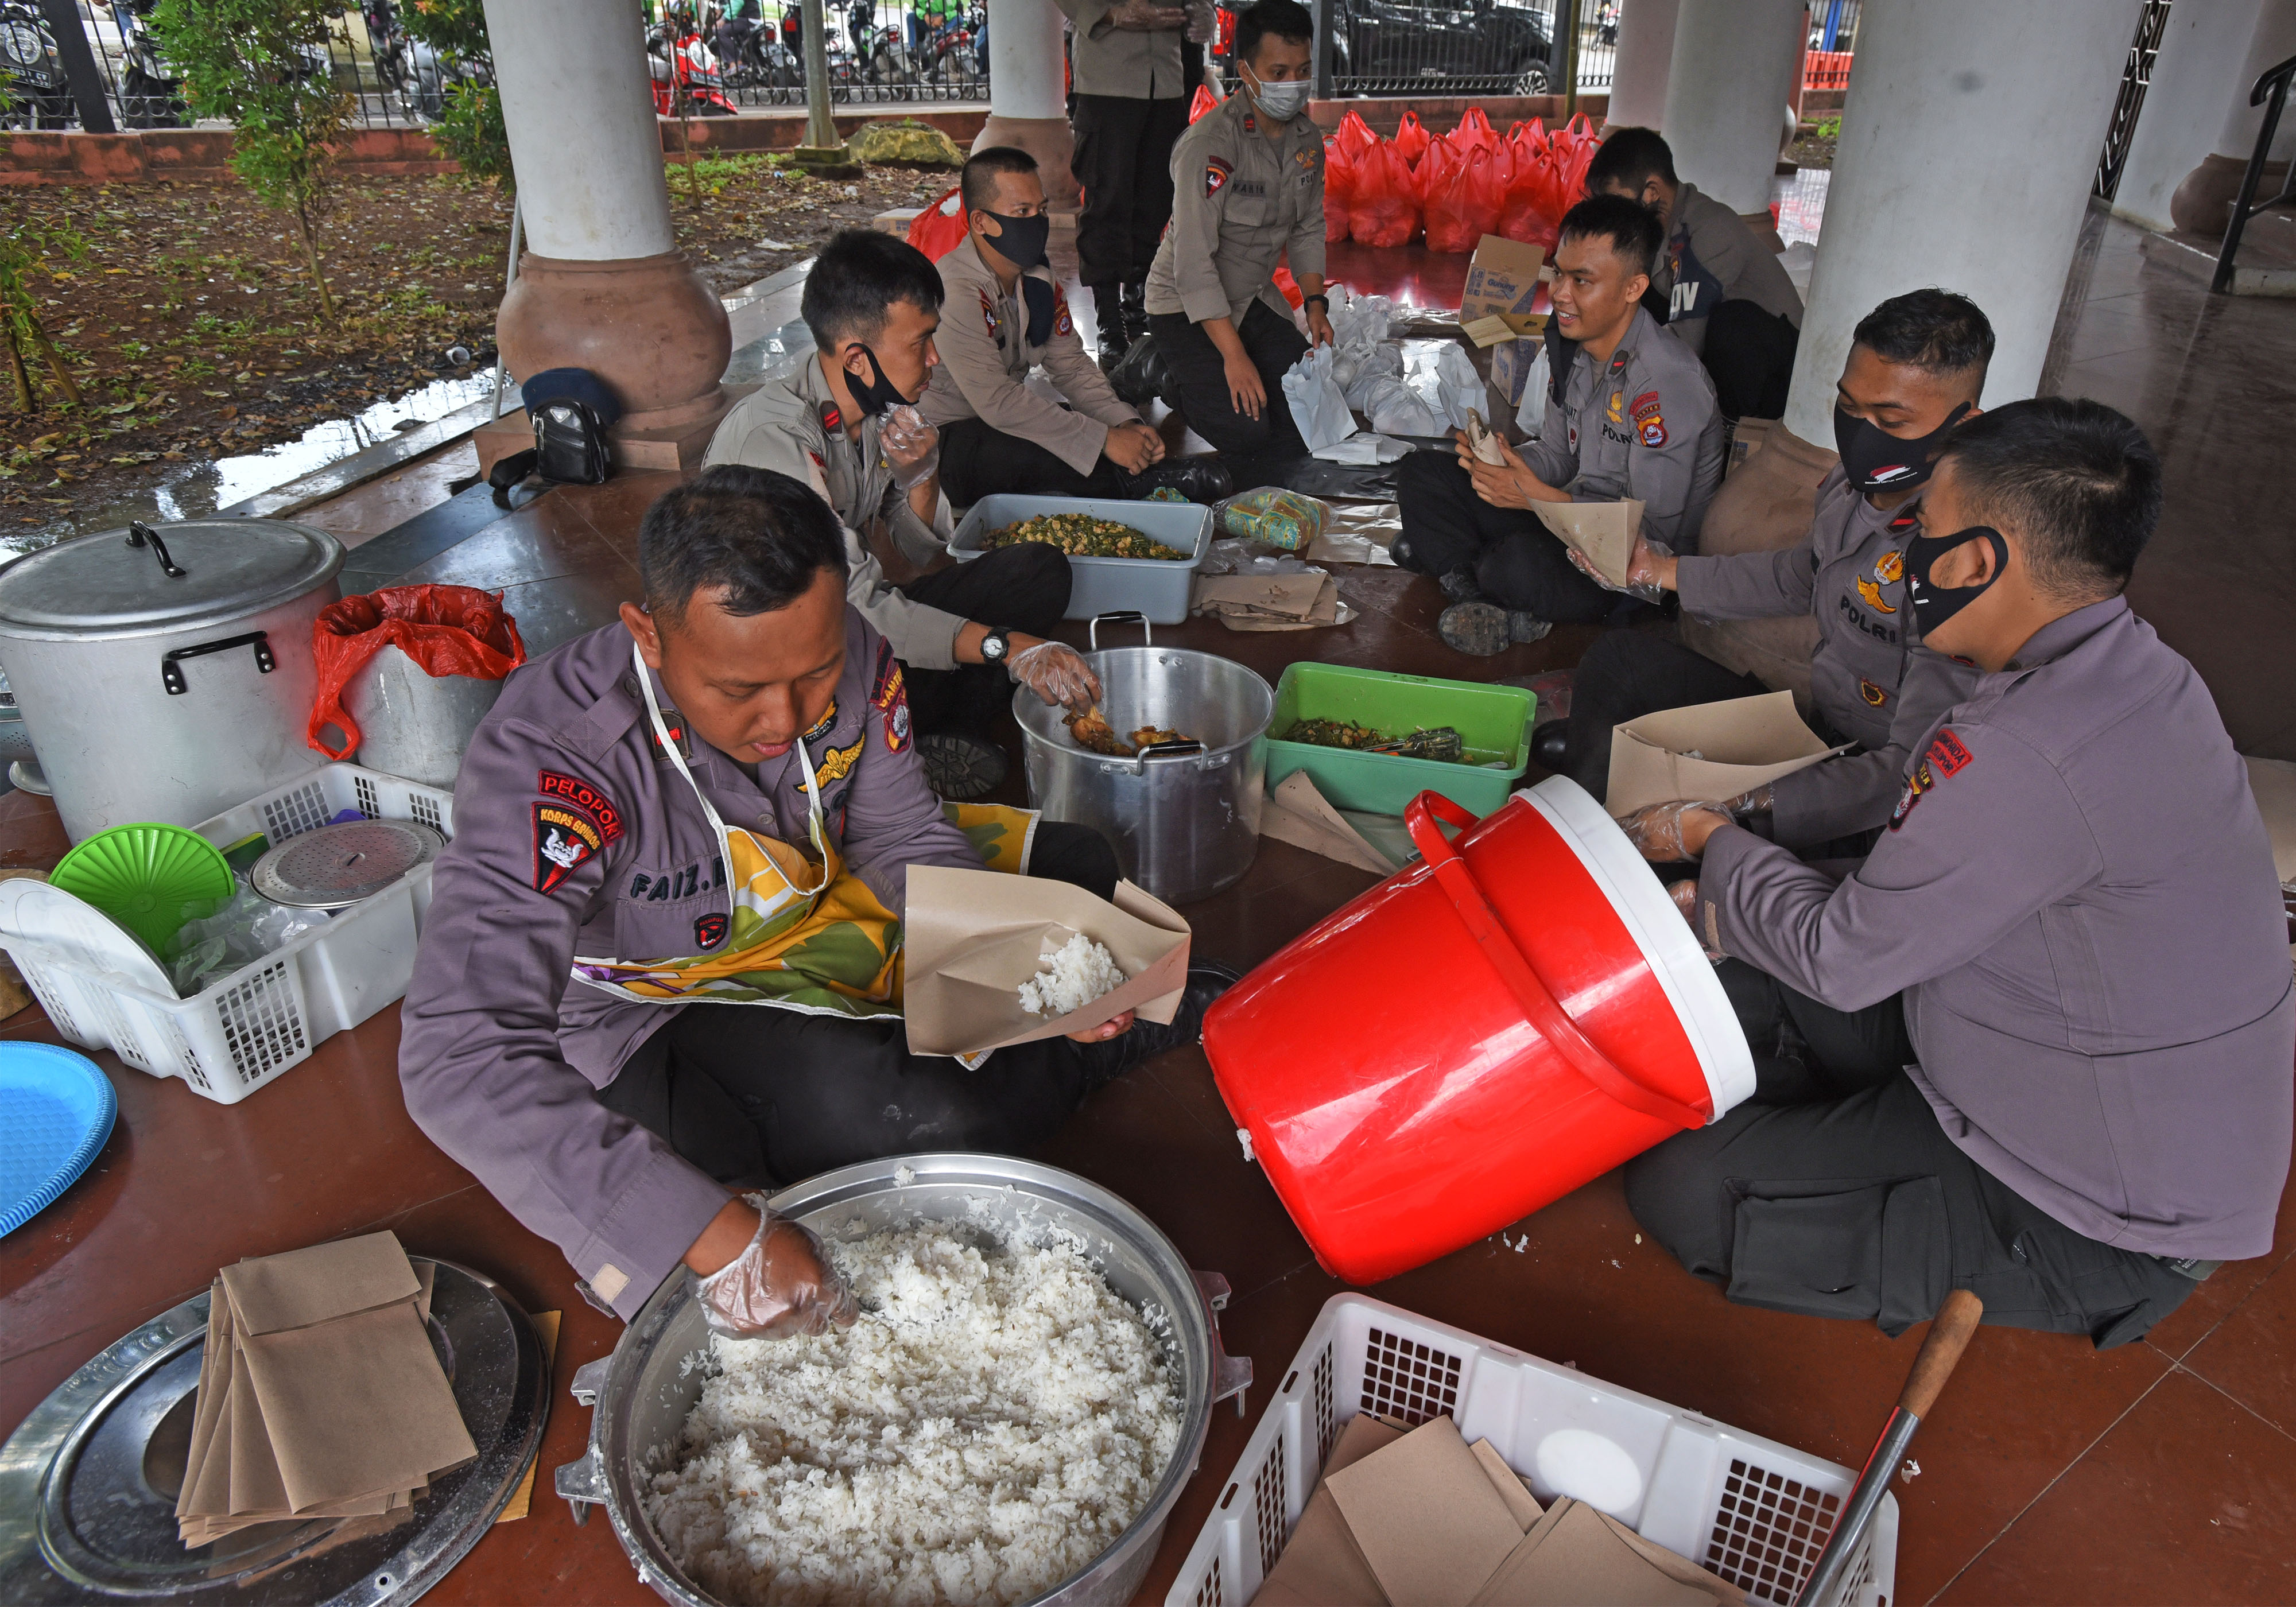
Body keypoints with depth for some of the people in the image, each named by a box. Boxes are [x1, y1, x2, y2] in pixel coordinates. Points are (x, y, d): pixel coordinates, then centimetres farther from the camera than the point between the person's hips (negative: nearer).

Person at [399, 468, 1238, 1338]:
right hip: (658, 1003, -5)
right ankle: (1172, 1018, 1)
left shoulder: (846, 654, -21)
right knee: (933, 1119, -25)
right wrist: (716, 1237, -52)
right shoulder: (549, 759, -37)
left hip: (823, 899, 6)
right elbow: (461, 1059, -44)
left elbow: (905, 843, -6)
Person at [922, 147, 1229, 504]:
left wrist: (1124, 424, -13)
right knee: (1041, 455, -35)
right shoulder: (955, 290, -25)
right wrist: (1105, 439, -30)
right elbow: (997, 401, -31)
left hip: (1006, 424, 8)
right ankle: (1146, 482, -12)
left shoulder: (1039, 280, 2)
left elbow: (1071, 367, 7)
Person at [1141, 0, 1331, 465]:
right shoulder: (1209, 145, -24)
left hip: (1256, 299, 6)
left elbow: (1308, 228, 14)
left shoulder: (1307, 138, 1)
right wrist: (1234, 354, -30)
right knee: (1247, 429, -20)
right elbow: (1194, 260, -27)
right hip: (1187, 305, -6)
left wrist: (1315, 303, -3)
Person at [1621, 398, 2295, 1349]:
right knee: (1737, 973, 10)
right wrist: (1726, 895, 4)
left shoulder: (2028, 754, -34)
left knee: (1682, 1192, -13)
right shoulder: (2133, 672, 0)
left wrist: (1717, 843, -4)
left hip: (2097, 1221, -9)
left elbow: (1843, 960, -22)